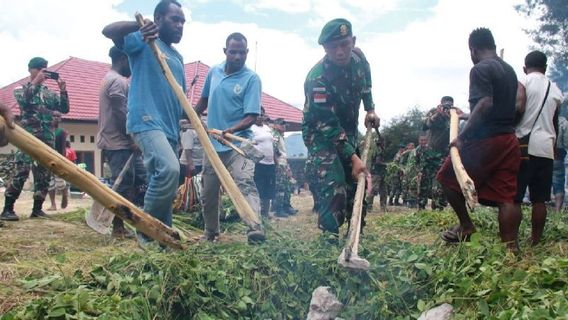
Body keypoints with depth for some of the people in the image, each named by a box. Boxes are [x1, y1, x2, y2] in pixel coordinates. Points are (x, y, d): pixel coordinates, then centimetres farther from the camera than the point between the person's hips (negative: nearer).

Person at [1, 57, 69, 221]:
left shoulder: (49, 92, 18)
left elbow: (65, 109, 9)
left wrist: (63, 90, -4)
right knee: (21, 172, -14)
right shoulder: (21, 89, 8)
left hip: (47, 139, 4)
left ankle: (37, 209, 12)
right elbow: (23, 100, -15)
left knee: (44, 175, 3)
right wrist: (36, 81, -17)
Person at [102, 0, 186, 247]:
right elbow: (108, 31, -16)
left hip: (169, 127, 9)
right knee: (169, 169, -28)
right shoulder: (144, 40, 2)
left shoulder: (177, 57, 24)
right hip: (146, 121, -9)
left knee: (164, 178, 10)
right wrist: (138, 25, -32)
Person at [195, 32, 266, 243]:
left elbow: (252, 116, -16)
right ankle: (210, 233, 31)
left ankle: (256, 228, -38)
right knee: (209, 192, 13)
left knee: (245, 184, -26)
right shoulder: (213, 72, 7)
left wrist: (231, 130, -30)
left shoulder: (251, 78, -9)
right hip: (212, 144, 5)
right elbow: (204, 101, 23)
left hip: (238, 143, -5)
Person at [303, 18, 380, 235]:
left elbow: (366, 82, 14)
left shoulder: (358, 58, -12)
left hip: (349, 130, 7)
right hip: (321, 134, -7)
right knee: (333, 190, -20)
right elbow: (328, 126, -32)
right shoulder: (317, 79, -32)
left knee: (359, 182, 10)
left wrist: (370, 110, 4)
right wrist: (353, 158, -36)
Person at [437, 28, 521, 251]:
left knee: (448, 178, 9)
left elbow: (485, 104, -23)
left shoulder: (480, 69, -9)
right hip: (509, 140, 8)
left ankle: (466, 225, 12)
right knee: (506, 197, 4)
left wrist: (462, 136, -24)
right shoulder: (509, 70, 18)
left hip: (486, 139, -8)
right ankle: (511, 247, 1)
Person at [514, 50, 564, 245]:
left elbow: (518, 109, -17)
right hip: (547, 148, 5)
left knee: (514, 197, -4)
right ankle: (535, 242, 9)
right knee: (539, 200, 7)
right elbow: (555, 124, 22)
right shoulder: (556, 90, 17)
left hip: (525, 144, -5)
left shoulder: (523, 82, 0)